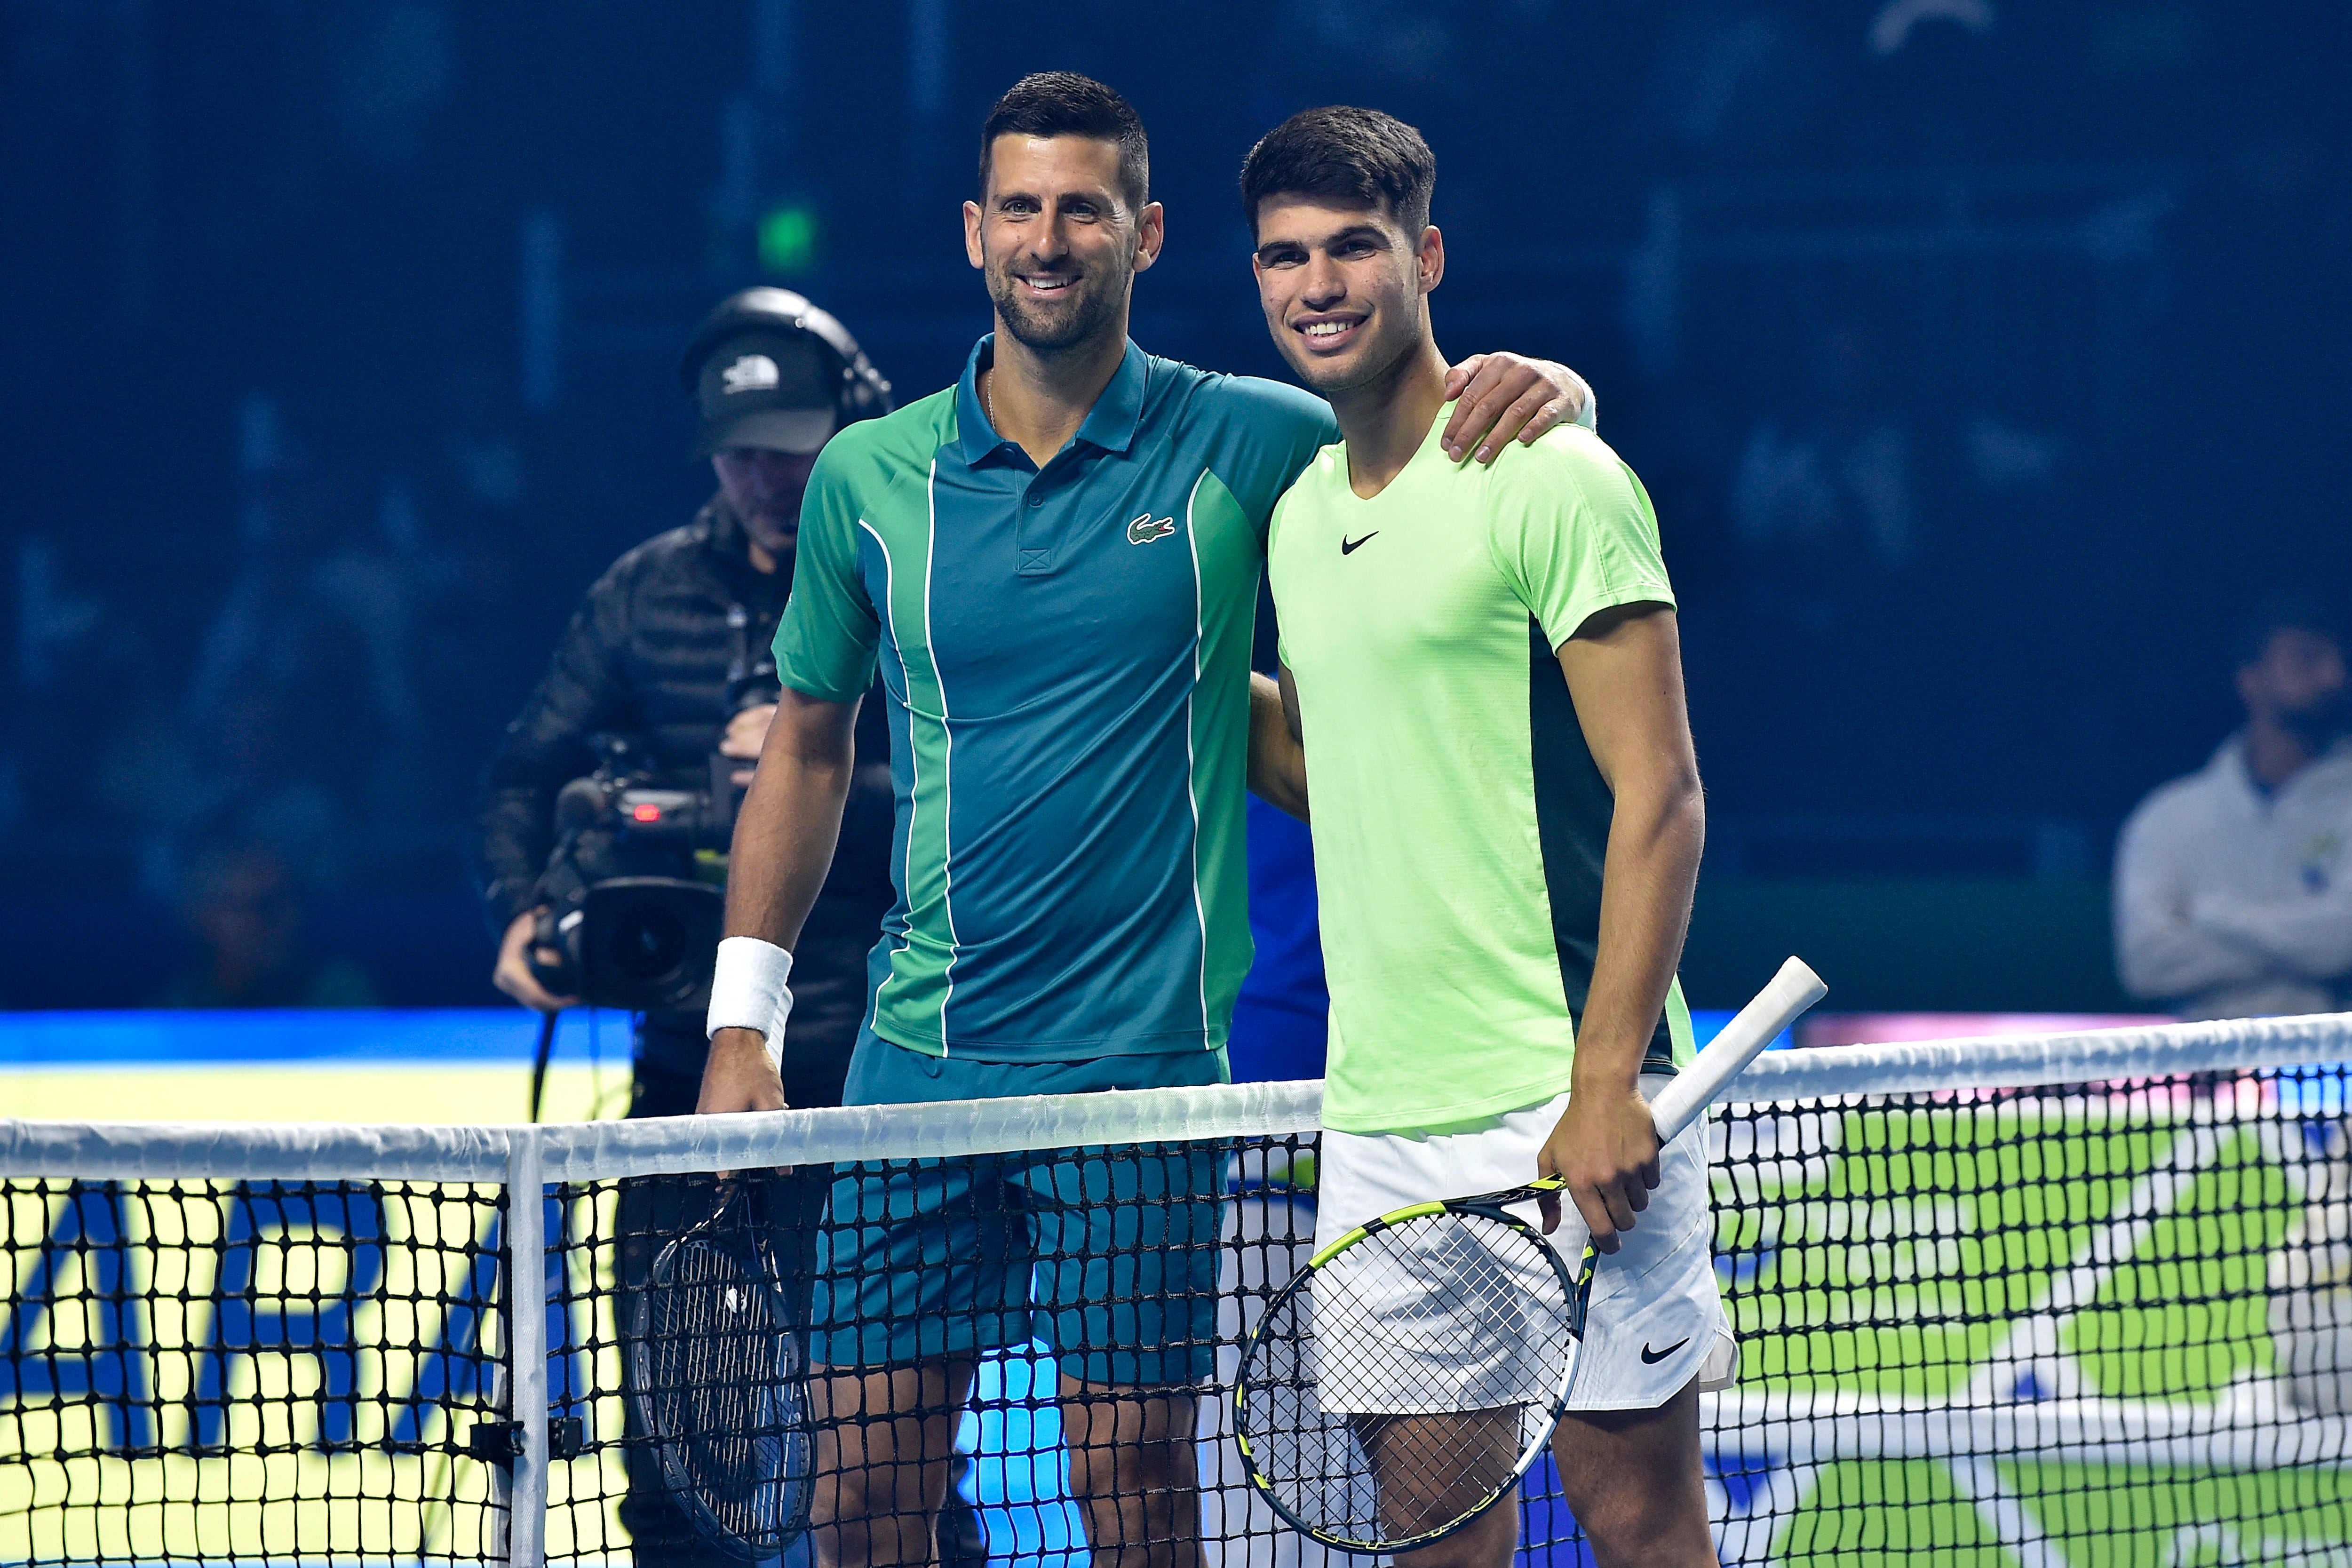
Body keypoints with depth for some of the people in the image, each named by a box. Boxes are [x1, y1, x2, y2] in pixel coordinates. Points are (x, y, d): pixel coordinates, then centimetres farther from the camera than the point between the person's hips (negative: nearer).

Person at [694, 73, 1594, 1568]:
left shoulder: (1241, 447, -2)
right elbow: (809, 745, 16)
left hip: (1140, 1054, -2)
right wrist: (744, 1020, 12)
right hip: (918, 1053, 2)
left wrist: (1546, 388, -19)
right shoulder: (869, 478, 5)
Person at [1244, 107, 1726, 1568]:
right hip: (1380, 1113, 7)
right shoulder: (1300, 515, 15)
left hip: (1567, 1108, -7)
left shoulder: (1552, 478, -7)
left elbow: (1661, 797, -12)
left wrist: (1605, 1086, -19)